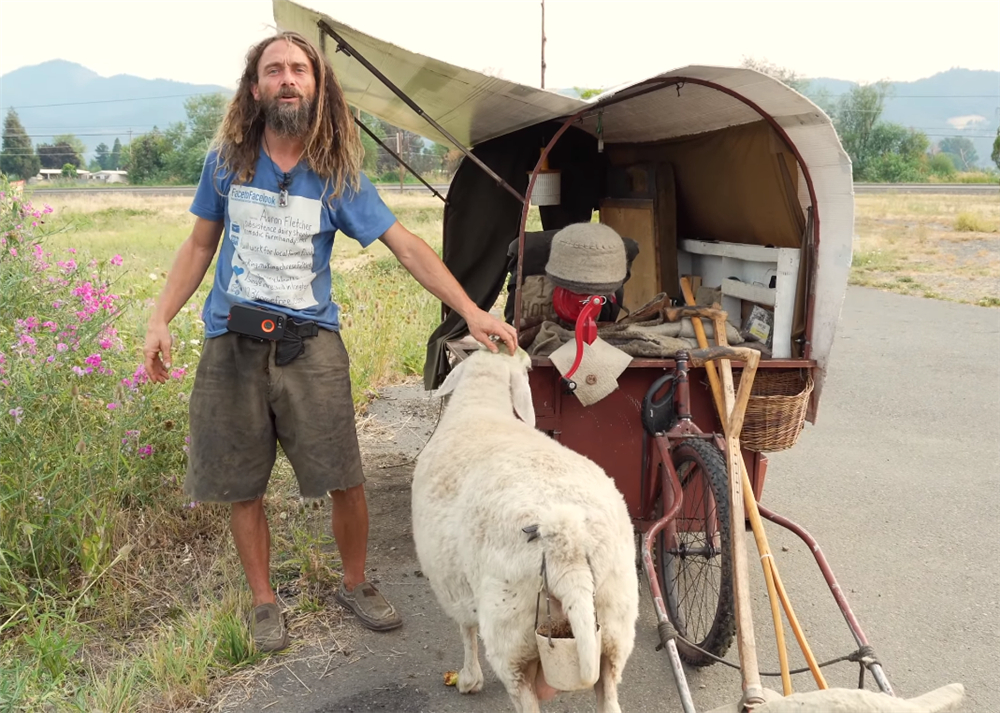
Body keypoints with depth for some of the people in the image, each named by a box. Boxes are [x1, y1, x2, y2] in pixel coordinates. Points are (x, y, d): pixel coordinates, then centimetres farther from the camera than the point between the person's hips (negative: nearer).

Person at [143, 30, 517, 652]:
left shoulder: (338, 175, -1)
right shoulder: (227, 162, 3)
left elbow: (406, 246, -5)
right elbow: (200, 246, 12)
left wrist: (472, 311, -13)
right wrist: (161, 319, 2)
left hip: (310, 344, -1)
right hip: (232, 344, 1)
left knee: (345, 482, -1)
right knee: (243, 489, 7)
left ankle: (356, 584, 24)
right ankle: (264, 602, 26)